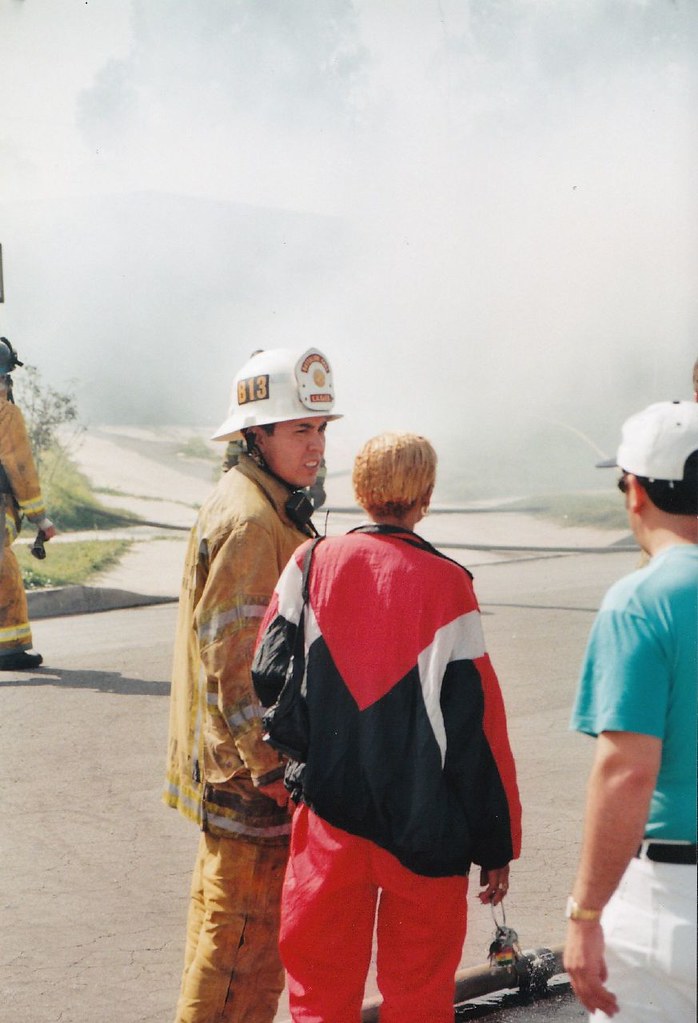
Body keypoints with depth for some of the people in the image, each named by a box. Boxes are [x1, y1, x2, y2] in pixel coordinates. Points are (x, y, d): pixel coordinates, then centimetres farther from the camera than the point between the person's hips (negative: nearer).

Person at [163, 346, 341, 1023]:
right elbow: (231, 660, -23)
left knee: (223, 912, 21)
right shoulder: (249, 521, -19)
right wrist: (272, 768, -21)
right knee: (248, 925, -1)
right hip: (250, 765, -11)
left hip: (233, 763, 11)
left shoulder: (271, 508, 14)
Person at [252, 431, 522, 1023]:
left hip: (329, 811, 3)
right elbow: (478, 724, -11)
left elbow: (267, 680, 0)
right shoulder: (446, 586, -12)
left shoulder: (311, 565, -4)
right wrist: (498, 842, -3)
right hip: (424, 823, -2)